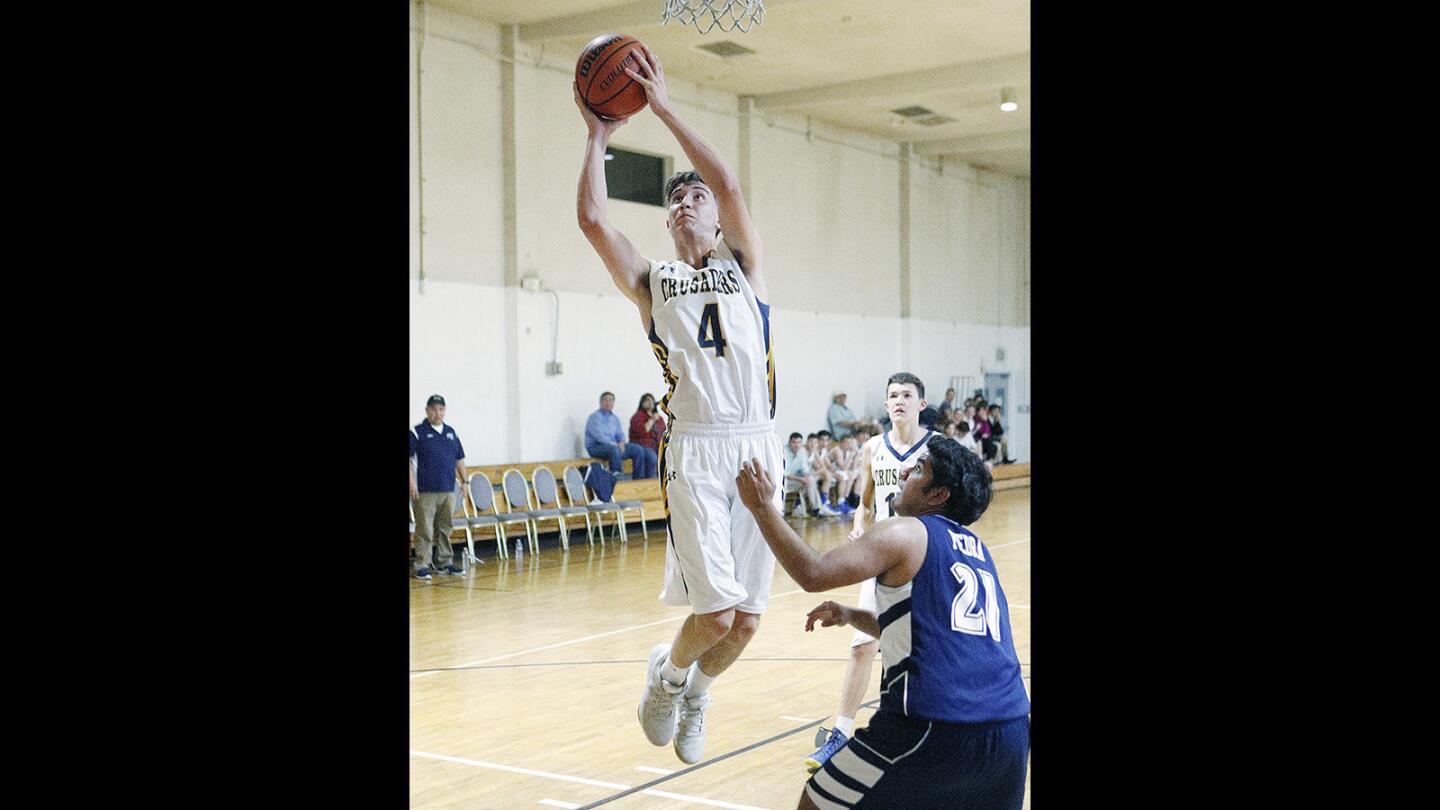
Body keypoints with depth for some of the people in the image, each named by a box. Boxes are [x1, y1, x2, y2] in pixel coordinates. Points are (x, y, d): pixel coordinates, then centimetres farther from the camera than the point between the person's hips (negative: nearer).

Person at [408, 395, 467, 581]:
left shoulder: (451, 432, 14)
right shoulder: (417, 432, -3)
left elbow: (459, 459, 20)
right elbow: (410, 459, -7)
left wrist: (464, 481, 15)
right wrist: (412, 482, -15)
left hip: (448, 490, 5)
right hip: (425, 491, -5)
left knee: (445, 528, 12)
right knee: (425, 530, -4)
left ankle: (445, 562, 21)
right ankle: (422, 565, 1)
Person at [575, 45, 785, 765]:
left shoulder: (744, 267, 14)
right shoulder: (651, 281, 13)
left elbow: (730, 184, -2)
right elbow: (592, 220, -2)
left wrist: (663, 108, -1)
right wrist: (599, 135, 5)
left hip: (757, 445, 2)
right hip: (694, 451, -2)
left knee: (746, 618, 4)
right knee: (716, 610, -13)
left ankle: (696, 693, 34)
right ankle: (668, 673, 20)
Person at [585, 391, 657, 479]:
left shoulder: (615, 418, 18)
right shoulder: (595, 417, -6)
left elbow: (620, 434, 15)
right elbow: (599, 436, -17)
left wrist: (621, 442, -9)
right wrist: (615, 444, -24)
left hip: (614, 445, 8)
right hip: (596, 447, -8)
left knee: (638, 450, -7)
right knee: (615, 449, -39)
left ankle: (638, 479, -6)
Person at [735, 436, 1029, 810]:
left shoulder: (905, 533, -1)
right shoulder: (976, 548, 21)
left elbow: (813, 573, -13)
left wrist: (762, 505, -4)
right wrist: (852, 615, 25)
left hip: (937, 728, -7)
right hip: (1012, 730, 7)